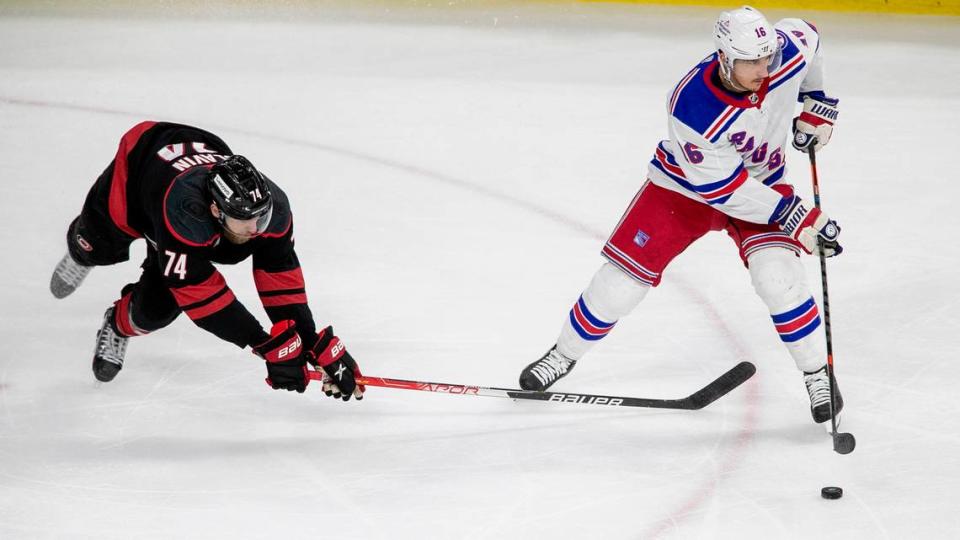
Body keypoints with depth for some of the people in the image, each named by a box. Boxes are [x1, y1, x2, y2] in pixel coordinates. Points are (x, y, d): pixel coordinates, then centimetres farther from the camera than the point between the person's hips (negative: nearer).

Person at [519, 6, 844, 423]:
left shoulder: (788, 52, -26)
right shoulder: (693, 108, -38)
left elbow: (805, 34, 2)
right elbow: (723, 189, -31)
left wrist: (817, 104, 4)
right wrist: (794, 217, -29)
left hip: (761, 180, 3)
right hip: (686, 184, -2)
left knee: (777, 276, -19)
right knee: (624, 275, -1)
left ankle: (818, 375, -1)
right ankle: (564, 355, 23)